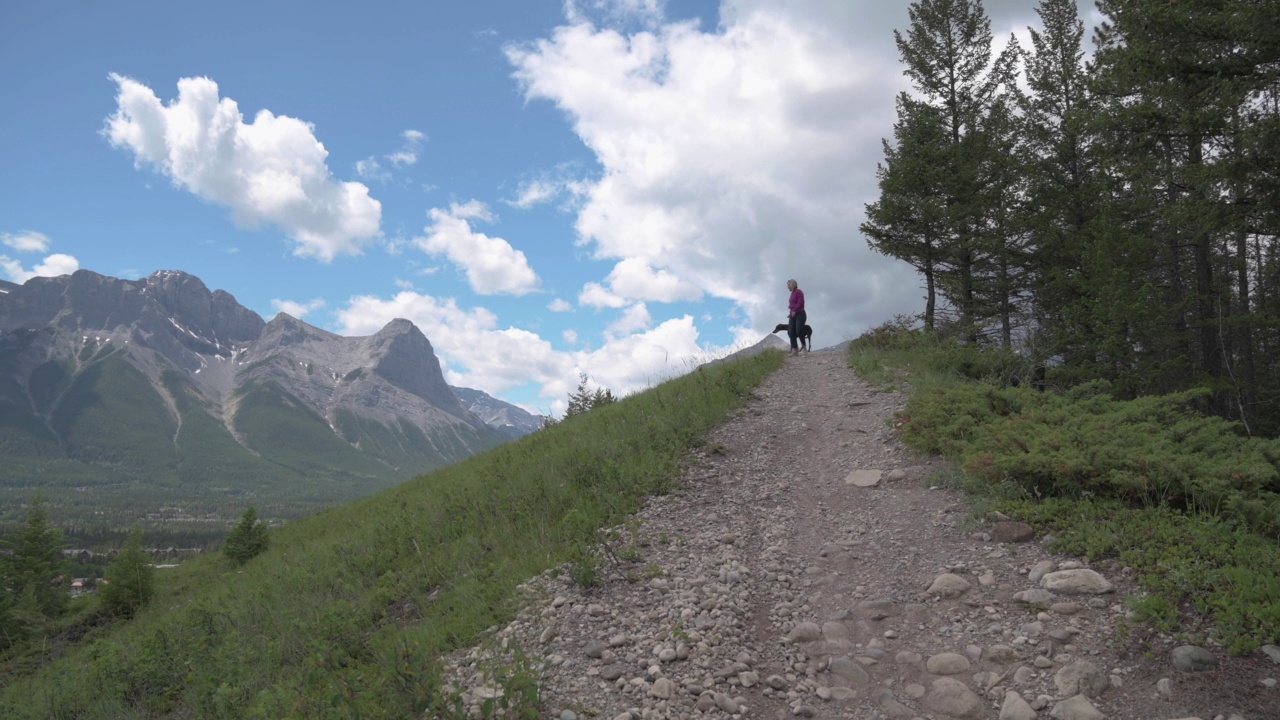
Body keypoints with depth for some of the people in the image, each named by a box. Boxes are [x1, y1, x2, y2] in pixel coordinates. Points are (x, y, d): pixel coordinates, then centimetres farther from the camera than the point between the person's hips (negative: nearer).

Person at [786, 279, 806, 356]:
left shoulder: (799, 292, -5)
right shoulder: (792, 293, 19)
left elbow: (800, 302, -17)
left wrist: (794, 311, -20)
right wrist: (791, 313, 7)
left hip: (800, 314, -8)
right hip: (793, 315, 8)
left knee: (799, 331, -14)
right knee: (791, 332, -4)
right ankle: (794, 349, -5)